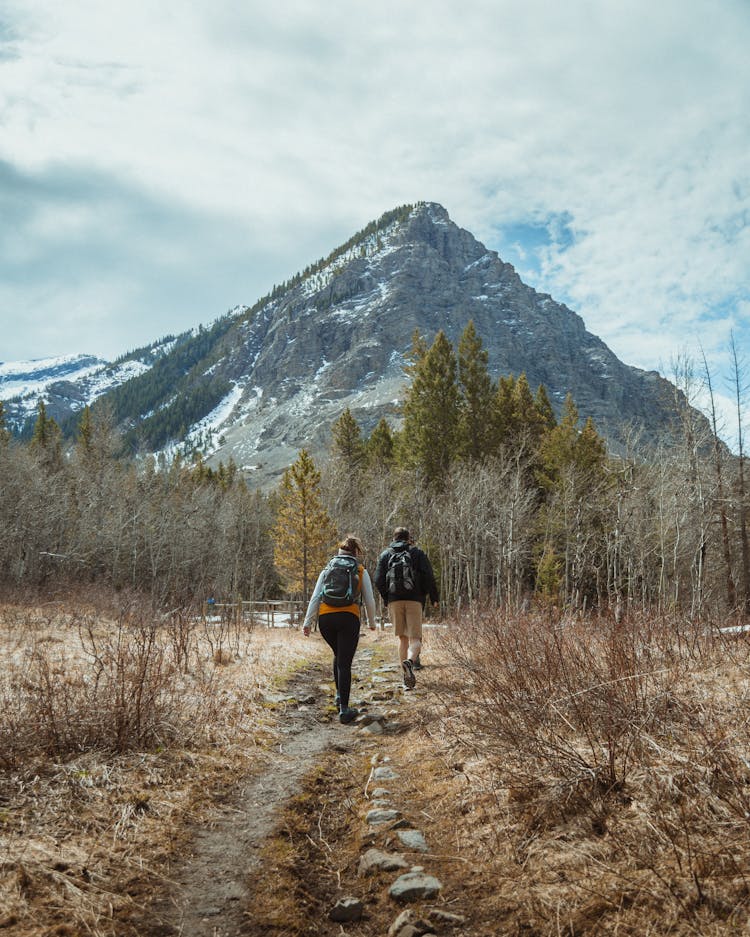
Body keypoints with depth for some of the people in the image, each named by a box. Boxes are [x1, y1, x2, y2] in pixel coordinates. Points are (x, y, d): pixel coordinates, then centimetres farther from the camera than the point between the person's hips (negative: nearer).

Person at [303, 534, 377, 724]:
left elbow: (315, 597, 7)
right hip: (348, 617, -3)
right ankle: (344, 710, -6)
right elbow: (369, 600, 10)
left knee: (339, 656, 27)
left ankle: (339, 695, 25)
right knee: (345, 663, -1)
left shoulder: (327, 570, 17)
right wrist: (372, 622, 24)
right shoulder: (361, 571, 13)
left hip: (325, 618, 3)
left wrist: (308, 622, 4)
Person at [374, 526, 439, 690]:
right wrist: (434, 598, 4)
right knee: (415, 638, -2)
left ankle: (407, 677, 10)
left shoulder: (385, 555, 11)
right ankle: (410, 661, -33)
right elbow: (429, 577, -3)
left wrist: (386, 598, 18)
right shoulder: (418, 553, 7)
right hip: (414, 600, -2)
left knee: (402, 638, 13)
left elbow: (379, 581, 3)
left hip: (394, 601, 2)